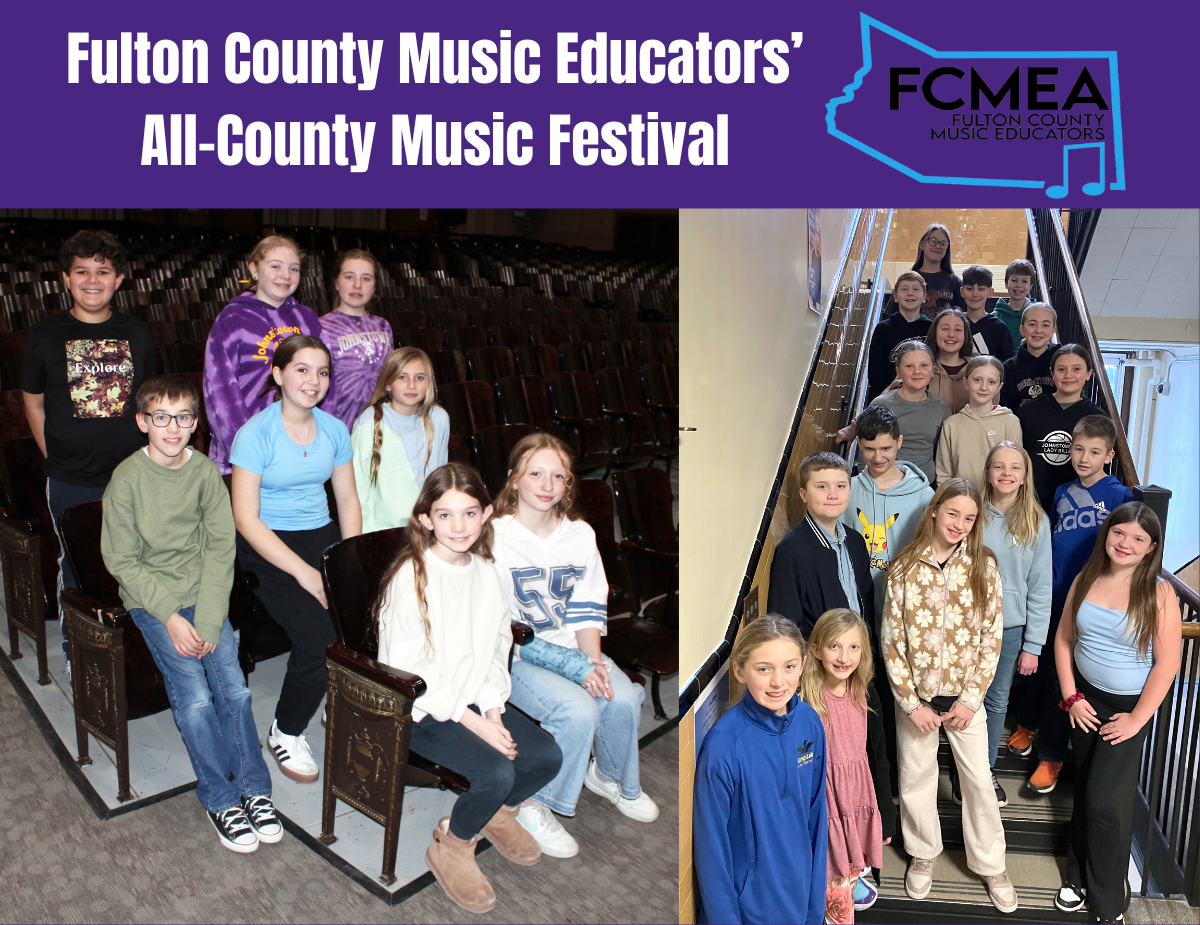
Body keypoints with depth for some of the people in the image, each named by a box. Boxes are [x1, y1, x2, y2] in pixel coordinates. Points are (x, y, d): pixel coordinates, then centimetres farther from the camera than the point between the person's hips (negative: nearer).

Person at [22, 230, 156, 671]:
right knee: (76, 570, 10)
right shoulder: (44, 335, 0)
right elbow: (33, 403, 8)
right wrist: (58, 458, 4)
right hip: (71, 484, -1)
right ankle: (75, 653, 29)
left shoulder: (136, 333, 5)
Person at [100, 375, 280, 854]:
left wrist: (208, 619, -12)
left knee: (235, 689, -11)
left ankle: (254, 788, 6)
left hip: (203, 594, 2)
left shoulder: (206, 473, -4)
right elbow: (122, 560, -7)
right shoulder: (127, 479, -10)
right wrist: (171, 617, -14)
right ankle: (220, 799, 2)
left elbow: (220, 550, -3)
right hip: (150, 599, -2)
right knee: (194, 697, -15)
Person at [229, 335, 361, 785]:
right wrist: (305, 573, -19)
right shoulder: (255, 434, -10)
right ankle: (285, 732, 5)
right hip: (270, 546, -5)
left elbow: (348, 499, 12)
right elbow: (246, 519, -13)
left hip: (323, 535, 5)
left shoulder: (334, 430, 6)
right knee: (321, 638, -23)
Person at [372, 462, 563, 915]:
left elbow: (496, 649, 9)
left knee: (547, 756, -7)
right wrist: (474, 723, -19)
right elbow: (410, 671, -19)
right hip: (421, 708, -6)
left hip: (474, 701, 7)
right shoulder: (411, 578, -19)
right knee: (496, 772, -24)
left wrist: (493, 712, -6)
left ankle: (498, 813, 24)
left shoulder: (487, 573, 1)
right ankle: (451, 849, 6)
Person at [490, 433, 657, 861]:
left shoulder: (580, 534, 3)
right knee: (578, 710, -27)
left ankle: (612, 777, 15)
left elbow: (588, 609, 6)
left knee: (622, 696, -18)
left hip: (570, 647, 5)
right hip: (512, 656, -5)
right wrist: (574, 667, -21)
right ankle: (534, 808, -3)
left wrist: (593, 660, -13)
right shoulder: (495, 539, -14)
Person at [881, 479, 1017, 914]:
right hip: (916, 695, 0)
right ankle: (923, 854, 37)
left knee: (979, 779, 10)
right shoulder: (904, 568, -10)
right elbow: (892, 640, -7)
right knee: (916, 777, 14)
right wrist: (911, 702, -9)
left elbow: (992, 636, -4)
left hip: (964, 694, 0)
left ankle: (990, 865, 32)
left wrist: (970, 698, -8)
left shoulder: (984, 566, -6)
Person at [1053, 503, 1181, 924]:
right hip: (1085, 702, 4)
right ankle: (1079, 876, 33)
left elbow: (1167, 663, -14)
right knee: (1084, 792, 15)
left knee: (1105, 802, -4)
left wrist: (1137, 719, -13)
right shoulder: (1085, 580, -3)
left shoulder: (1159, 593, -15)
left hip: (1128, 707, -4)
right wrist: (1071, 696, -2)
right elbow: (1064, 640, 4)